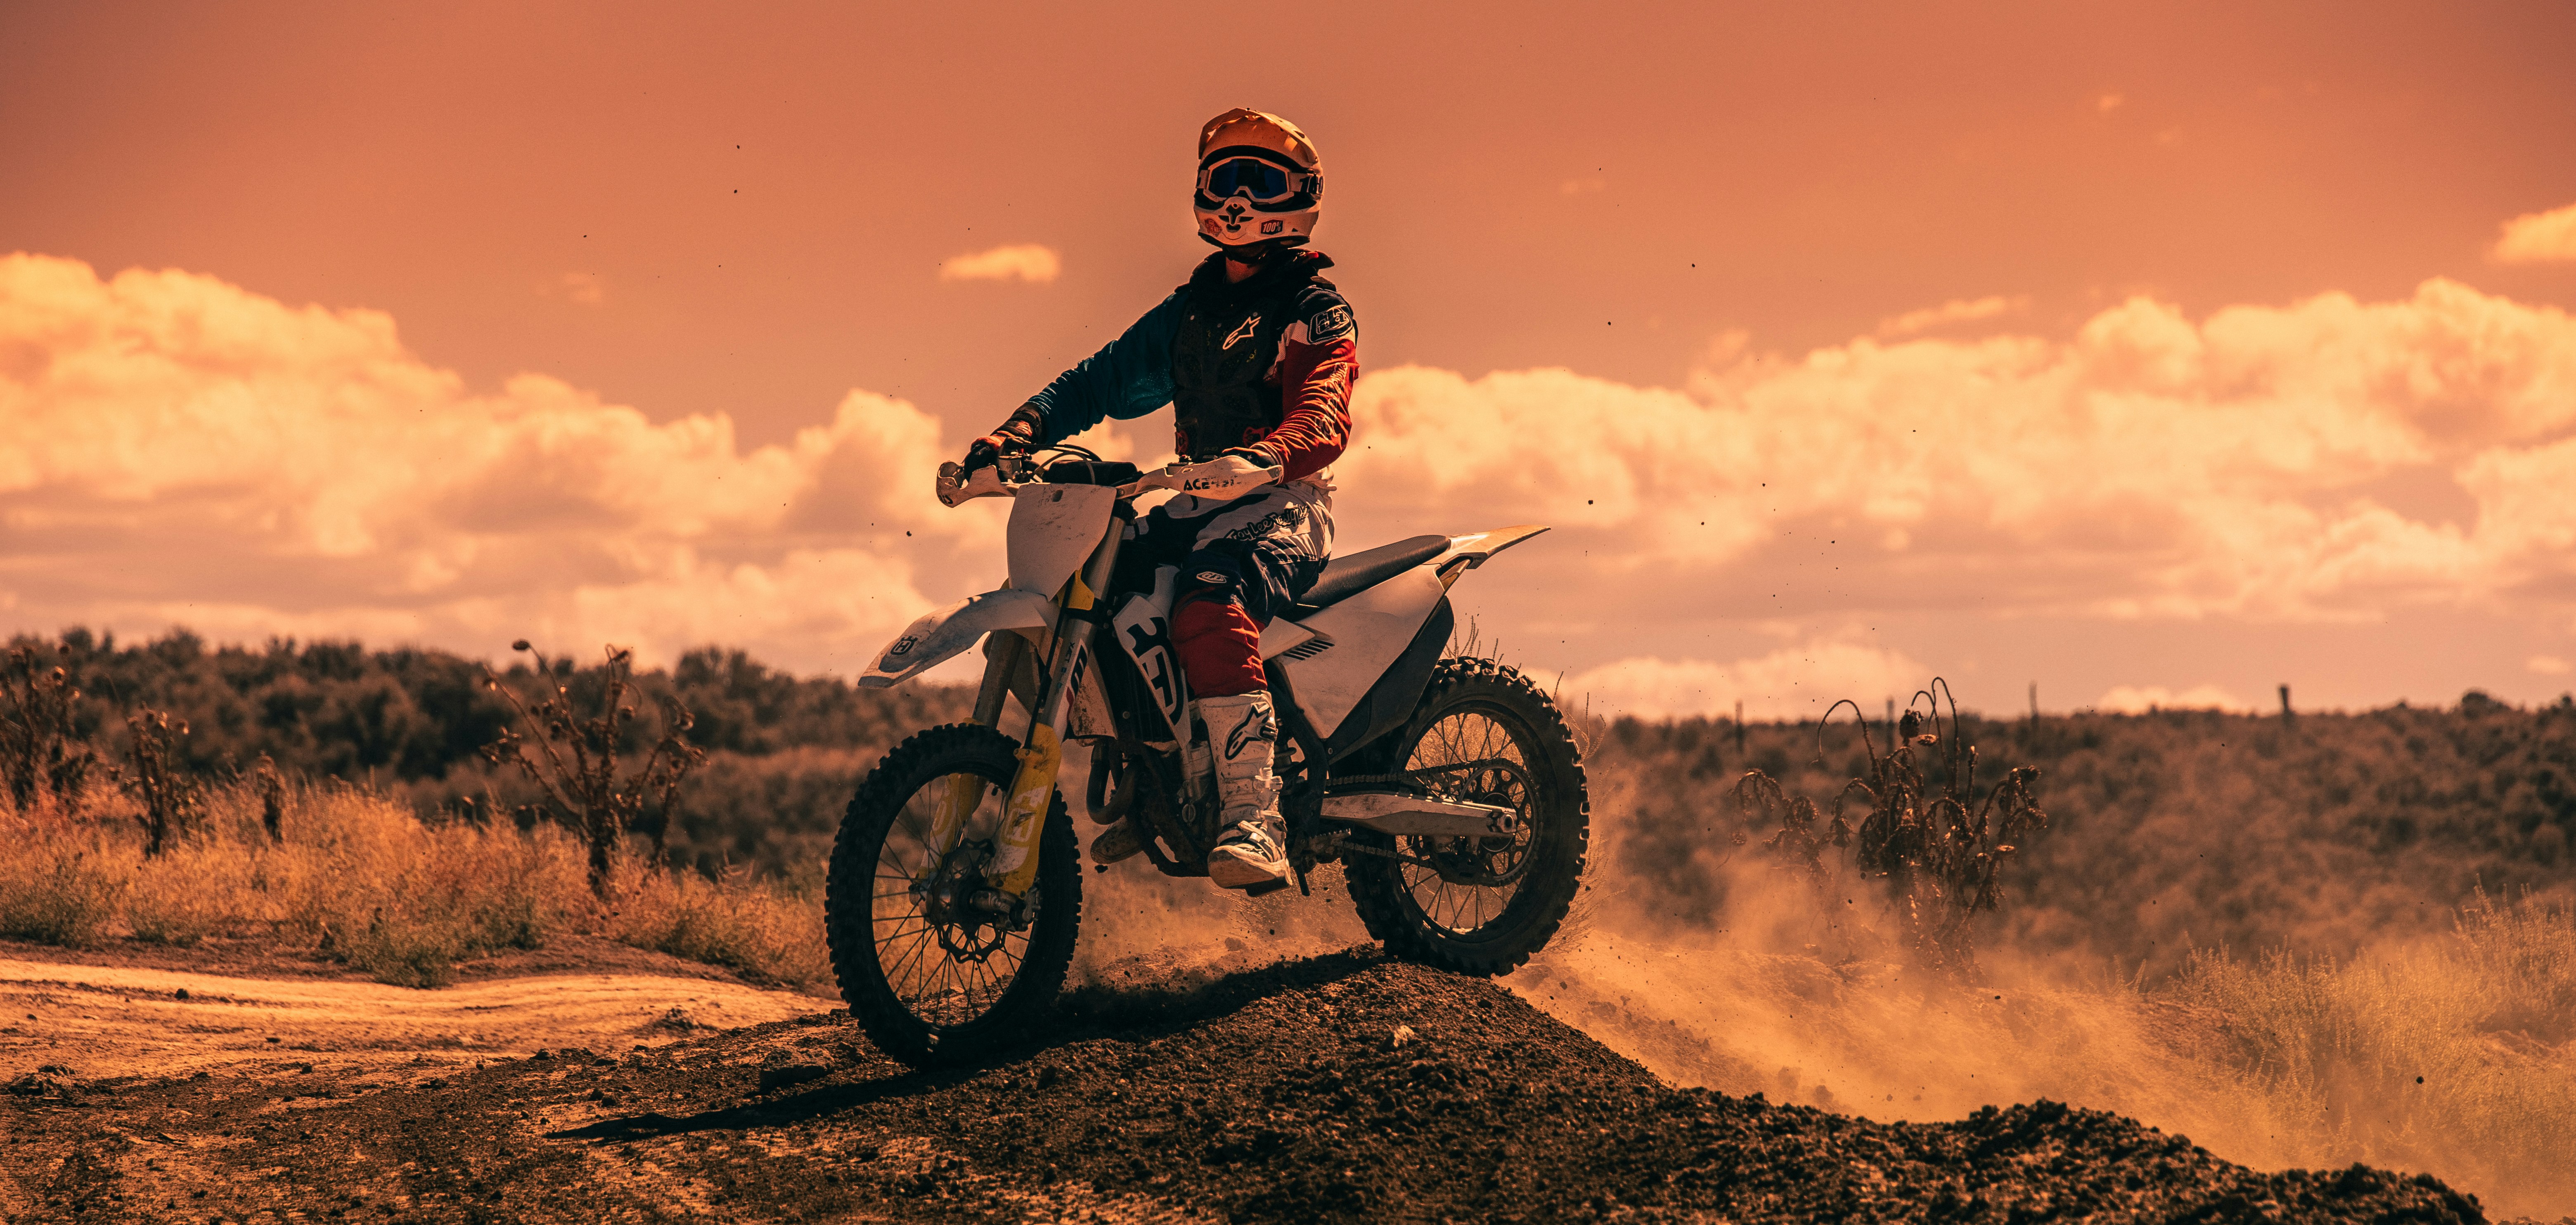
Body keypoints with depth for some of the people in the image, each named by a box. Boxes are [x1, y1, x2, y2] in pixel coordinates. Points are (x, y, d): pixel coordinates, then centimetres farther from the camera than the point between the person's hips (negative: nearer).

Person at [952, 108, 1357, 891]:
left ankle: (1253, 818, -42)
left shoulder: (1314, 310, -3)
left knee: (1210, 610, -37)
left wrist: (1264, 458, -42)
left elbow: (1324, 419, -20)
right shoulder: (1192, 309, 20)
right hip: (1203, 500, 8)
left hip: (1284, 504, -8)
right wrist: (1021, 429, -2)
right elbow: (1107, 379, 16)